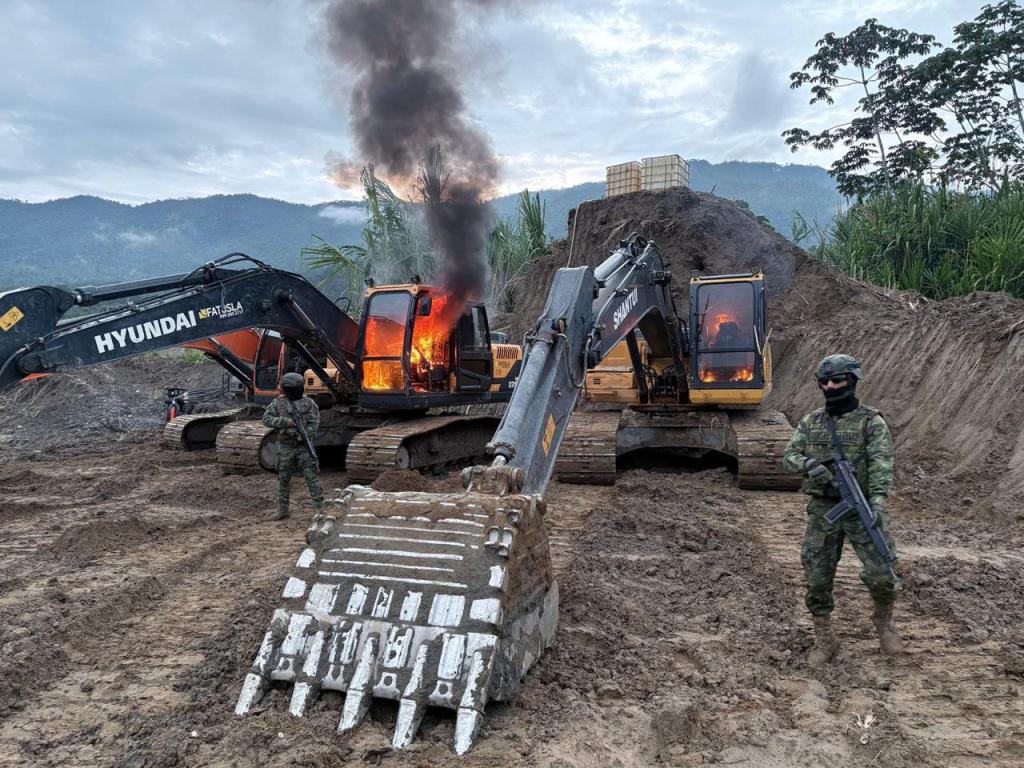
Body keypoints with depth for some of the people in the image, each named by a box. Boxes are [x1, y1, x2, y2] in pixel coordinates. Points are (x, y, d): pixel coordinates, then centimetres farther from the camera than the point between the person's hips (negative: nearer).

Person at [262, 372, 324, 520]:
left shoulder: (308, 402, -3)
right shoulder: (278, 403, -1)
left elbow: (314, 423, -6)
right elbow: (266, 419, -7)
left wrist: (304, 435, -21)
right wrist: (286, 421, -19)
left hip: (304, 446, -1)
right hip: (285, 447, 1)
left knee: (312, 476, -6)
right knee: (283, 479, 7)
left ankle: (319, 508, 0)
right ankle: (282, 510, 19)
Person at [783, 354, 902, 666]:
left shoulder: (871, 421, -4)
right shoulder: (811, 422, 8)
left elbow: (881, 464, -15)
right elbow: (789, 455, 4)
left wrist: (878, 500, -29)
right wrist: (809, 465, -19)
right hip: (822, 509, 3)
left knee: (880, 573, -7)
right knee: (817, 578, 3)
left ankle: (884, 620, 26)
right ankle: (824, 639, 19)